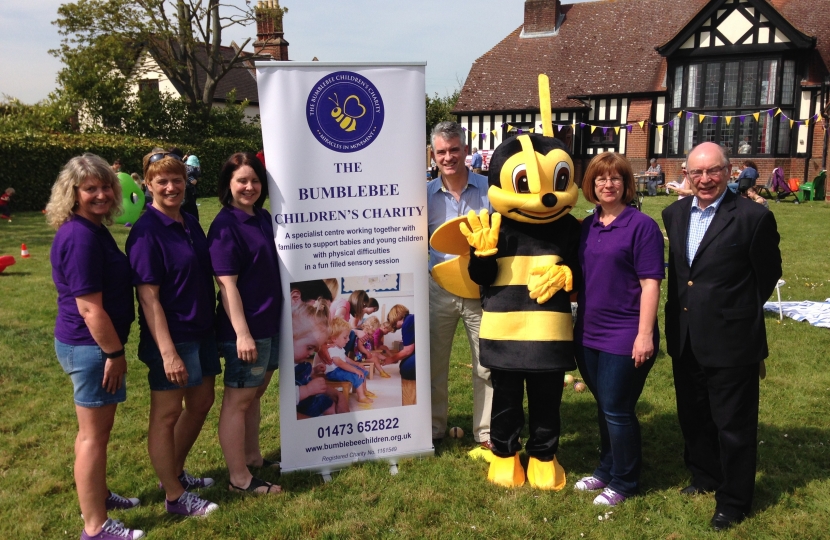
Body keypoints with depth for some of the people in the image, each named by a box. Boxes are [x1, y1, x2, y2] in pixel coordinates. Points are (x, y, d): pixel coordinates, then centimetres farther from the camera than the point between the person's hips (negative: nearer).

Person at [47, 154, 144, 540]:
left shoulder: (94, 229, 10)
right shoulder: (81, 237, -22)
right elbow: (89, 308, -24)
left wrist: (114, 348, 20)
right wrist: (114, 353, -17)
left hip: (94, 344, 10)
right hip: (90, 346, -10)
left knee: (98, 428, 23)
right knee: (93, 434, 1)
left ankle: (97, 495, 40)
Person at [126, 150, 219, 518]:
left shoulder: (191, 224, 7)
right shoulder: (146, 231, -16)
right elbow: (148, 297, -19)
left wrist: (212, 324, 12)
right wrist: (168, 351, -23)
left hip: (202, 332, 8)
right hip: (170, 336, -8)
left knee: (201, 403, 19)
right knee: (167, 414, 6)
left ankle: (175, 472, 38)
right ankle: (174, 496, 21)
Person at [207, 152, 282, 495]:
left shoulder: (263, 218, 9)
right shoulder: (225, 225, -15)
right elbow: (227, 284, -19)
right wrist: (242, 333, -24)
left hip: (270, 322, 8)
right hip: (244, 327, -8)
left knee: (256, 392, 20)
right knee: (237, 399, 3)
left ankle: (253, 457, 36)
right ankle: (239, 478, 14)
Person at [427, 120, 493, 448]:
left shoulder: (488, 190, -4)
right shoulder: (426, 194, 1)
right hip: (439, 289, 2)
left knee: (487, 365, 6)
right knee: (434, 363, 12)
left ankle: (486, 432, 23)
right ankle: (434, 428, 31)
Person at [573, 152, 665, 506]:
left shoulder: (641, 225, -9)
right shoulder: (587, 226, 9)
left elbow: (650, 283, -13)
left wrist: (645, 334, -18)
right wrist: (577, 321, 12)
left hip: (624, 337, -6)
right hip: (589, 334, 6)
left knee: (616, 410, 1)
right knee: (603, 408, 17)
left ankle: (623, 481, 20)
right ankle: (606, 470, 33)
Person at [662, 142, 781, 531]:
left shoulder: (753, 217, -13)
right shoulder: (674, 214, 5)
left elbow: (768, 276, -4)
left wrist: (740, 314, 5)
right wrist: (679, 312, 10)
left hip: (731, 341, -6)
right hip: (684, 339, 6)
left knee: (733, 425, 7)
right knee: (693, 417, 21)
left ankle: (733, 501, 26)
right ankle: (704, 477, 43)